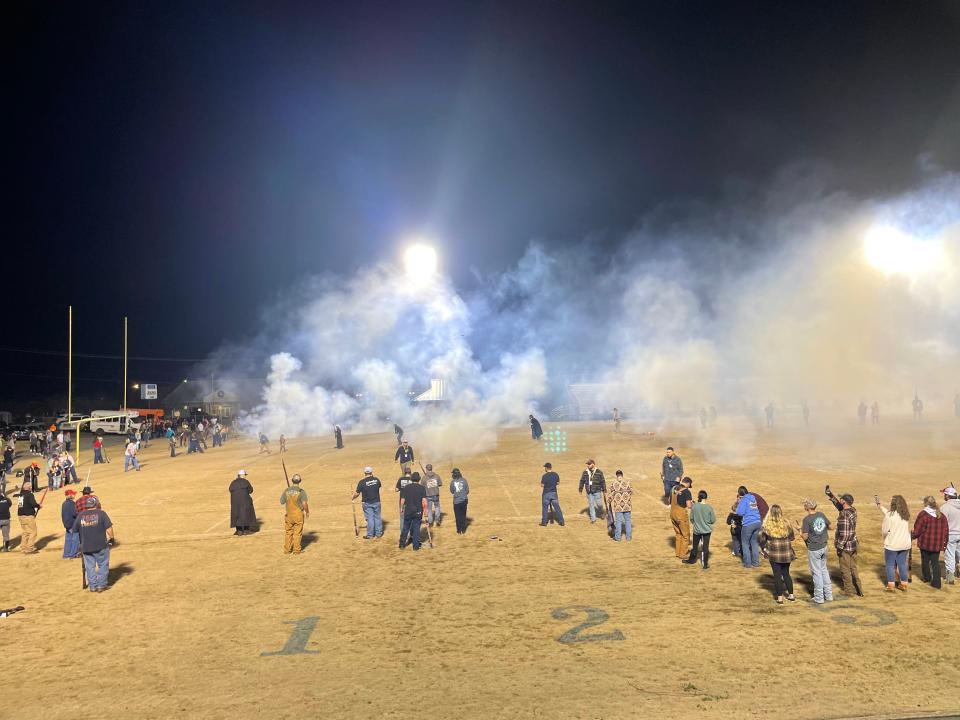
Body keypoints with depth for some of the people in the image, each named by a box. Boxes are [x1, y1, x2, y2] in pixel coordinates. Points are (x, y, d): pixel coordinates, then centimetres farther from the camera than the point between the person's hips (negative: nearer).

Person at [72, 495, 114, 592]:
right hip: (101, 545, -3)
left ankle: (92, 586, 16)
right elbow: (109, 528, -11)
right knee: (103, 565, 9)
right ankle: (101, 585, 7)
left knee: (90, 567, 13)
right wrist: (111, 538, 5)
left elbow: (74, 530, 9)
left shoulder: (80, 516, 2)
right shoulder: (101, 513, -7)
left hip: (86, 547, 3)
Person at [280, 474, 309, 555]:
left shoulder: (286, 491, -1)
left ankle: (287, 550, 17)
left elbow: (282, 502, 5)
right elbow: (305, 503, -16)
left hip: (288, 514, 3)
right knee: (298, 533, 5)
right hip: (298, 514, -3)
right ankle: (297, 550, 8)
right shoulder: (301, 491, -12)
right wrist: (307, 512, -1)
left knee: (288, 532, 13)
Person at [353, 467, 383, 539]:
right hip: (376, 501, 2)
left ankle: (370, 535, 12)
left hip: (367, 503, -2)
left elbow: (357, 493, -9)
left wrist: (353, 497, 12)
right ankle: (379, 533, 23)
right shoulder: (376, 479, -5)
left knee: (370, 518, 5)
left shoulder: (362, 482, -15)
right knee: (377, 517, 14)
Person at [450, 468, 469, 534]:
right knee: (463, 515, 14)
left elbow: (452, 492, 4)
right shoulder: (464, 480, -5)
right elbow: (467, 490, 0)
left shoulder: (452, 482, -9)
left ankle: (459, 531, 11)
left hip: (456, 501, -2)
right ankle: (463, 530, 19)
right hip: (464, 500, 2)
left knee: (458, 516, 8)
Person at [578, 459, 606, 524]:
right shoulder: (585, 472, 4)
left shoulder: (599, 472, -3)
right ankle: (593, 518, 12)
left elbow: (603, 481, 1)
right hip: (589, 492, 3)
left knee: (599, 504, -2)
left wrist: (604, 490, 2)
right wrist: (580, 489, 10)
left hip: (597, 491, -3)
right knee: (591, 504, 4)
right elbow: (582, 481, 11)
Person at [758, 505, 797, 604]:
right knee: (786, 573, 19)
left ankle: (780, 598, 9)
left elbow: (762, 540, -5)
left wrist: (763, 549, 10)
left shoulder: (767, 526, -12)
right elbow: (791, 537, 7)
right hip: (786, 553, 3)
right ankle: (791, 595, 28)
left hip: (774, 554, -3)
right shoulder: (786, 524, -6)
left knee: (777, 575, 7)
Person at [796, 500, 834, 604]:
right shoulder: (821, 515, -2)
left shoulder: (807, 519, -18)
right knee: (824, 570, 19)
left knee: (816, 572, 5)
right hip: (823, 547, 6)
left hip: (813, 549, -6)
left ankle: (819, 598, 13)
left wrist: (800, 529, 1)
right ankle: (828, 595, 25)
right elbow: (830, 527, 10)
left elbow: (805, 537, -16)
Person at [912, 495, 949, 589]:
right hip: (937, 544, 4)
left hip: (925, 543, -4)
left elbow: (917, 530, -10)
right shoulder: (942, 516, 5)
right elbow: (946, 531, 9)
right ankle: (936, 583, 4)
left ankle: (926, 577, 30)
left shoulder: (923, 514, -11)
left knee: (925, 560, 15)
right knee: (935, 562, 8)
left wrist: (913, 536, 9)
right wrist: (944, 543, 18)